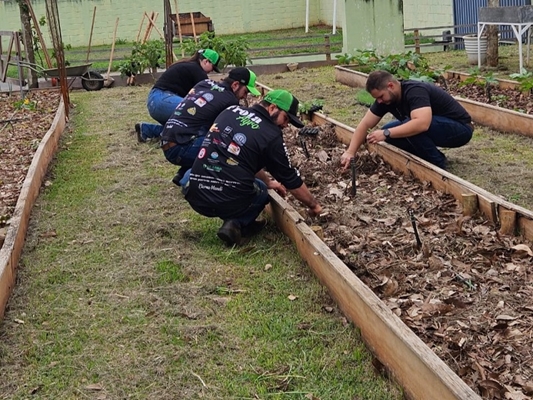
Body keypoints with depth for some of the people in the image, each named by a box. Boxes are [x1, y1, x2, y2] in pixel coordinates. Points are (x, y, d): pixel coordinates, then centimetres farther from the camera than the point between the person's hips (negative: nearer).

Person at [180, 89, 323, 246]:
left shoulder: (231, 111, 14)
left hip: (195, 196, 3)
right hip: (231, 203, -3)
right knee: (261, 189, 30)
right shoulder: (271, 135, -4)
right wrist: (313, 205, 23)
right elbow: (291, 180, 6)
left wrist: (269, 181, 40)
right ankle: (236, 224, 4)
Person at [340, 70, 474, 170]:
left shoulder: (415, 91, -29)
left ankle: (438, 164, -13)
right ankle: (431, 156, 5)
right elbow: (365, 124, -3)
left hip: (460, 128, -8)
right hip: (434, 127, 9)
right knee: (391, 132, -5)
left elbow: (422, 124, -46)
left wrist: (386, 133, -41)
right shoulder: (385, 97, -5)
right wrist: (350, 152, -13)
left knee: (413, 128, -32)